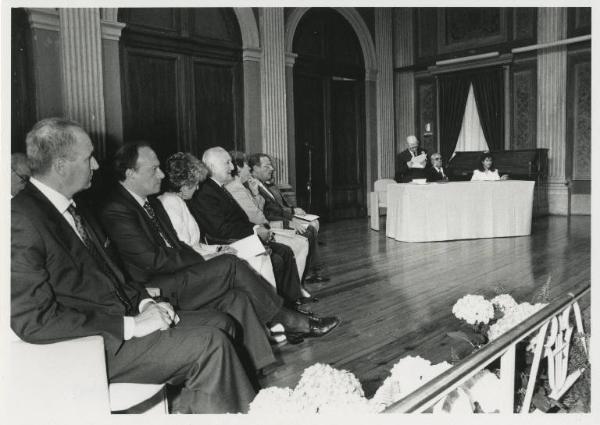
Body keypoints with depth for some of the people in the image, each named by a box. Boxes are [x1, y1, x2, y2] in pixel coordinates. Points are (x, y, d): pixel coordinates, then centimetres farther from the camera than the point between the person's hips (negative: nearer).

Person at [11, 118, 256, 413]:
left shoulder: (73, 208, 11)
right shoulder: (21, 220, -17)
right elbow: (32, 321, -22)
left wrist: (144, 303, 0)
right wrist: (131, 325, -22)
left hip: (122, 317, 9)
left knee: (219, 324, 3)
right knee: (209, 344, -18)